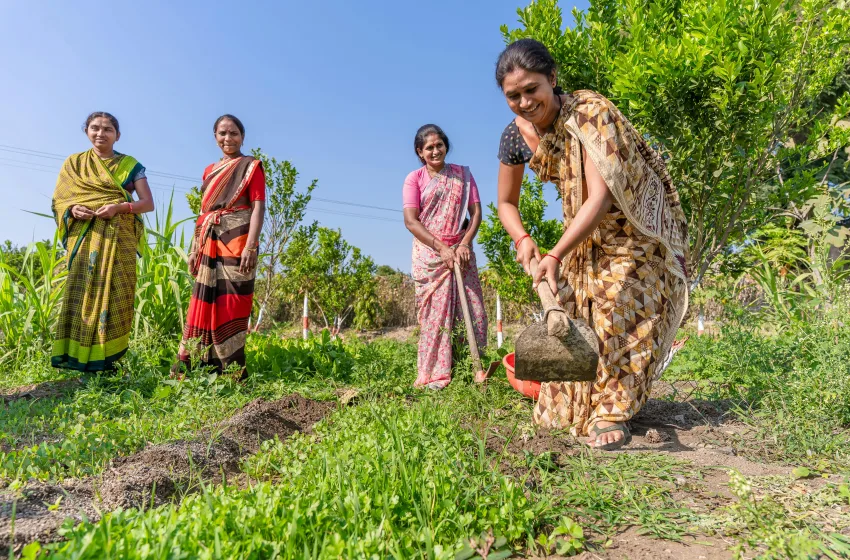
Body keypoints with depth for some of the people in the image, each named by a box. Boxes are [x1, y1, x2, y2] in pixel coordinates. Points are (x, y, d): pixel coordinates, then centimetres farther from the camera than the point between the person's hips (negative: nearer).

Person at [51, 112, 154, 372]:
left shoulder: (130, 165, 10)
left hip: (118, 237, -1)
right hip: (84, 236, 1)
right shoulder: (73, 163, 15)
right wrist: (72, 209, -11)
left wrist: (119, 207, -15)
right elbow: (58, 200, 12)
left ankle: (105, 357, -2)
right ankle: (74, 355, -4)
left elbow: (148, 203, 2)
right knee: (80, 291, -6)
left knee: (113, 292, -6)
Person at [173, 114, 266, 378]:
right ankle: (190, 365, 12)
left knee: (231, 304, -7)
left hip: (236, 241, -6)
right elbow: (203, 211, 20)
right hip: (210, 243, 6)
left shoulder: (252, 166, 3)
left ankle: (232, 370, 0)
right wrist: (194, 248, 13)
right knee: (204, 303, 6)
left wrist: (250, 246, -20)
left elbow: (258, 207, -8)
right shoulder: (210, 170, 20)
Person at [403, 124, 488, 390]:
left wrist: (465, 244, -11)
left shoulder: (462, 174, 11)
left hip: (461, 250, 3)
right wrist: (442, 248, -15)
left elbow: (476, 211, 5)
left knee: (473, 310, -1)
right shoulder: (414, 178, 3)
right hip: (429, 253, -2)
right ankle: (436, 375, 4)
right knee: (435, 313, -4)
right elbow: (411, 221, -7)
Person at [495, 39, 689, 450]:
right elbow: (506, 203, -2)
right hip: (586, 229, 6)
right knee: (572, 306, 7)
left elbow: (600, 197, -38)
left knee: (621, 306, -13)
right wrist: (523, 240, -21)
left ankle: (613, 411, 1)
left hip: (632, 220, -5)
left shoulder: (589, 114, -31)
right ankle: (574, 404, 26)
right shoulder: (514, 136, -14)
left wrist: (556, 256, -48)